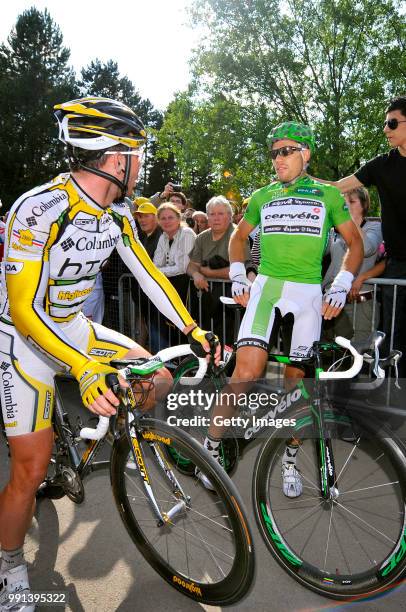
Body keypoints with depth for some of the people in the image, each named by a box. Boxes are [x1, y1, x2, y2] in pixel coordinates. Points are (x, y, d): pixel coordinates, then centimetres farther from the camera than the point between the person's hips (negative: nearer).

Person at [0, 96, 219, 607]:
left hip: (74, 328, 6)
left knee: (160, 380, -1)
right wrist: (84, 368, -41)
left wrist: (193, 329, -4)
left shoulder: (117, 215, -4)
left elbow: (148, 275, 3)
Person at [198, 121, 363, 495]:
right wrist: (237, 275, 11)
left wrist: (341, 286, 0)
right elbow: (239, 235, 25)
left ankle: (290, 461, 22)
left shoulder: (328, 194, 9)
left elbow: (355, 243, 12)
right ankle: (211, 445, 2)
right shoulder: (262, 195, 13)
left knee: (297, 381, 5)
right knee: (248, 371, -16)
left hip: (309, 293, 0)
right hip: (266, 286, 0)